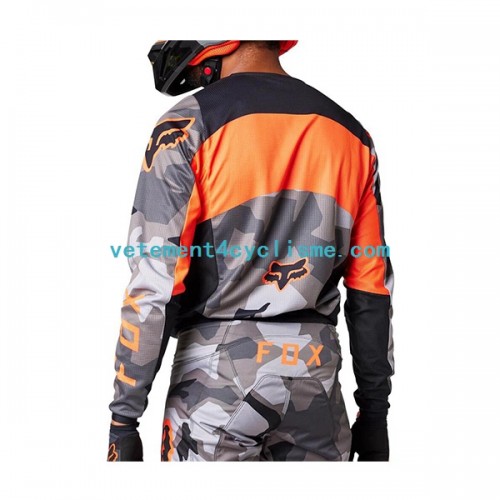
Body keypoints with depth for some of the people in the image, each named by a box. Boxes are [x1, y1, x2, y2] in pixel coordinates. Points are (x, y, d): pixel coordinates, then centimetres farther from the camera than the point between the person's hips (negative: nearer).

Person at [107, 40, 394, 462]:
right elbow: (370, 293, 8)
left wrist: (123, 421, -4)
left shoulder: (189, 127, -8)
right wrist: (374, 412, 14)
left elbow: (153, 288, -11)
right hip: (315, 375, 4)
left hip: (219, 373, -4)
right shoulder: (351, 133, 7)